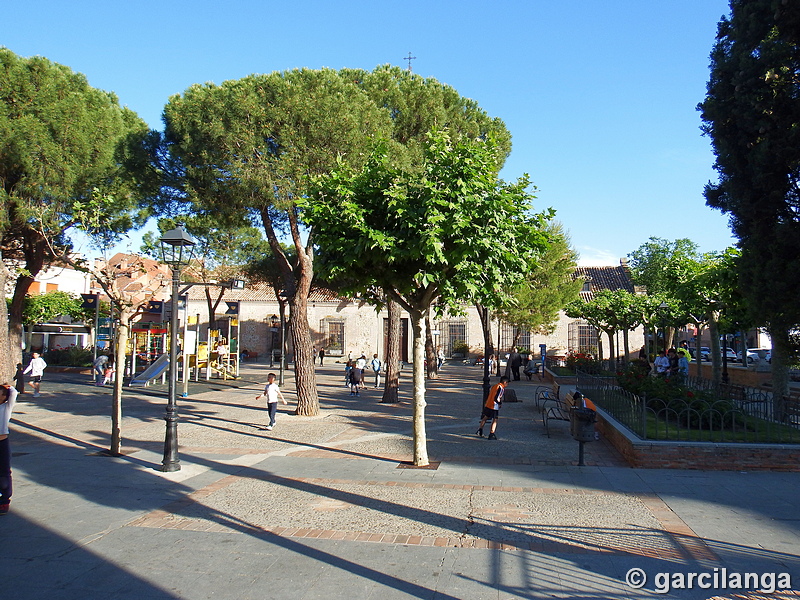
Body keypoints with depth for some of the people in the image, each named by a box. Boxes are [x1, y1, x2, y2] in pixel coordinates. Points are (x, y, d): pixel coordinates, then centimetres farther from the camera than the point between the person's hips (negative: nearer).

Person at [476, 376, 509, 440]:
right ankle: (491, 435, 4)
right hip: (494, 407, -8)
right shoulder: (501, 388, -14)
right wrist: (500, 403, -6)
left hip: (487, 405, 8)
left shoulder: (494, 386, 12)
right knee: (495, 420, 4)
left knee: (485, 417, 22)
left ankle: (480, 430, 26)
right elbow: (496, 398, -21)